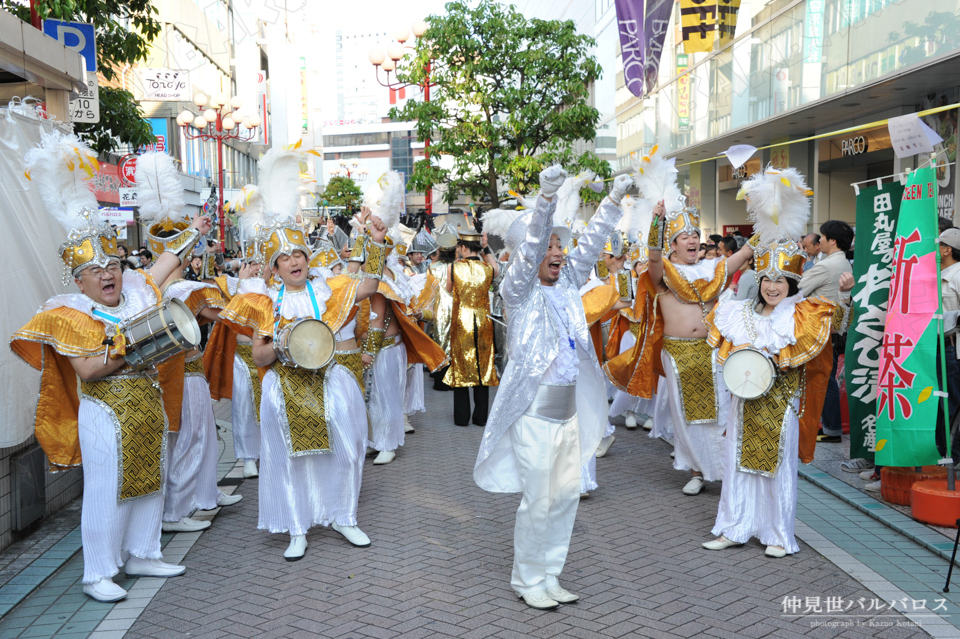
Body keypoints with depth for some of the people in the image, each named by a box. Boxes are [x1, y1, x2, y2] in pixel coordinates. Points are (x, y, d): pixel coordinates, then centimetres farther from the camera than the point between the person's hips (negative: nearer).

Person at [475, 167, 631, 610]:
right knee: (538, 502, 0)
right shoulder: (518, 290, -8)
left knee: (566, 496, 12)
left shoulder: (566, 284, 10)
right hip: (534, 413, -7)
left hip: (569, 412, 7)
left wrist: (614, 199, 0)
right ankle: (527, 580, 19)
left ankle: (549, 576, 27)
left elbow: (590, 245, 8)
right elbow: (529, 249, -23)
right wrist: (546, 198, -36)